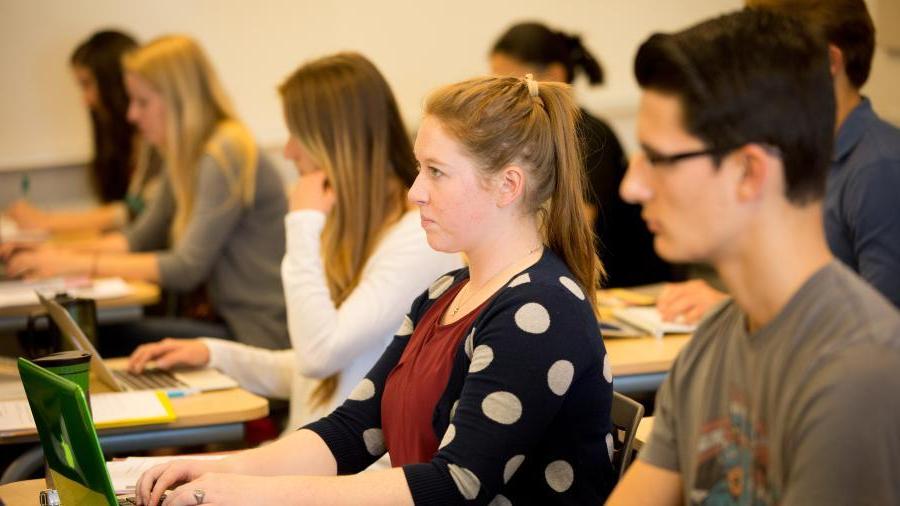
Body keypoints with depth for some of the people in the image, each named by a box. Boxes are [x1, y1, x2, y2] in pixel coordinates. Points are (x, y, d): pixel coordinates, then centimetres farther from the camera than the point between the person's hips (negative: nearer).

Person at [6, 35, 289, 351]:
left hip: (262, 335, -8)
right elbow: (140, 239, 17)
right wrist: (63, 255, 1)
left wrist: (80, 264, -17)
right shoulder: (186, 158, 14)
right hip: (231, 321, 8)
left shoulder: (226, 155, -15)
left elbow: (185, 268, -19)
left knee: (112, 338, -20)